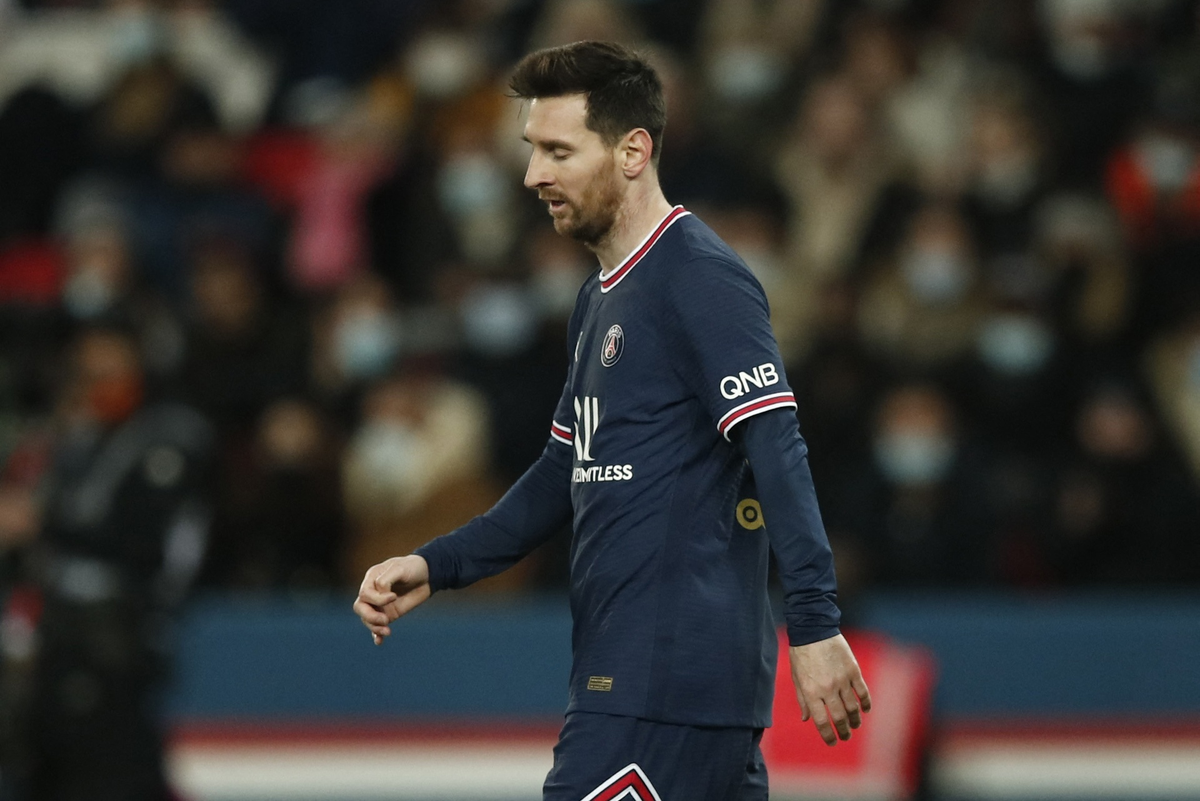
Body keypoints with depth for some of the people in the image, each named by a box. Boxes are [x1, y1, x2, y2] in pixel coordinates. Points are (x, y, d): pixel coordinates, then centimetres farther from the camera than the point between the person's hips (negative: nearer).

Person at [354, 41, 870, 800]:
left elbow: (776, 450, -20)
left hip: (668, 675, -10)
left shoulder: (700, 280, -12)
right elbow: (569, 473, 27)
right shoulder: (602, 295, 19)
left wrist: (815, 624, -27)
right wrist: (434, 566, 18)